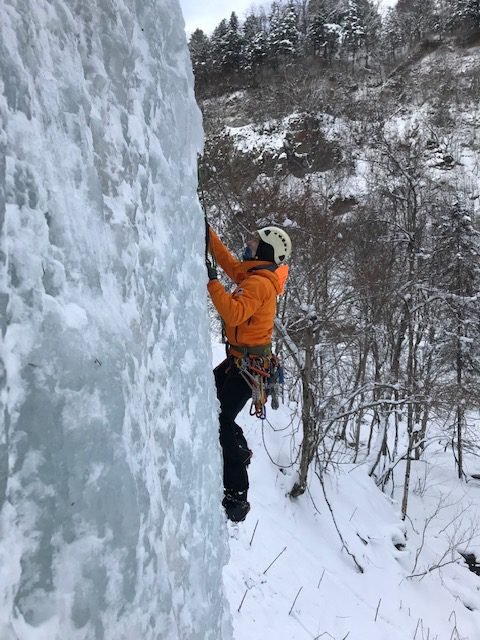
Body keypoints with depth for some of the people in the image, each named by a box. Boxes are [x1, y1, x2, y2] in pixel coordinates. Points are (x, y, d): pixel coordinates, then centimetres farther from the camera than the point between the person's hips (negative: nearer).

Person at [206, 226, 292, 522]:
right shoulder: (253, 273, 9)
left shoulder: (259, 282, -21)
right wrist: (208, 233, 20)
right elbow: (227, 260, 22)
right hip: (240, 357, 10)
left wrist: (212, 282, -29)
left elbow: (234, 313, -34)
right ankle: (240, 453, 37)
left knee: (223, 420, -12)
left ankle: (237, 496, -5)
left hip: (250, 362, -10)